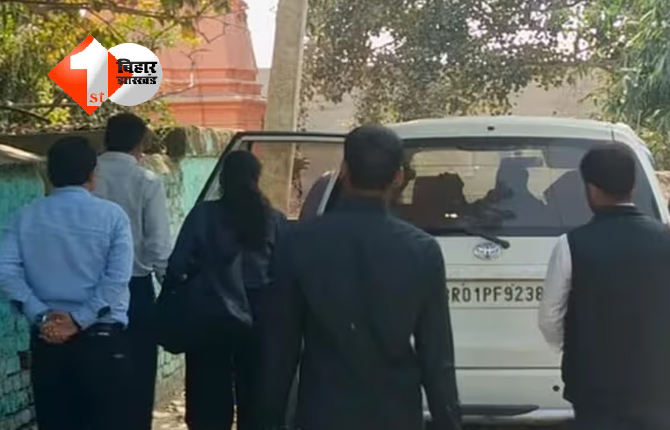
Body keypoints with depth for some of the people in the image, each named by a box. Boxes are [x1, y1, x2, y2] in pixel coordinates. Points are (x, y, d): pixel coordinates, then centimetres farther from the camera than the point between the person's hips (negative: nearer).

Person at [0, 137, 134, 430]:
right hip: (101, 338, -3)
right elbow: (118, 277, -12)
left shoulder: (27, 217, 6)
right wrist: (80, 319, -13)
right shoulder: (111, 215, -2)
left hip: (47, 341, 3)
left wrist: (40, 316, -7)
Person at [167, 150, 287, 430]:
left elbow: (176, 265, -8)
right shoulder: (274, 220, 1)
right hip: (258, 315, 1)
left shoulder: (203, 215, -4)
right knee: (254, 397, 11)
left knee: (210, 397, 7)